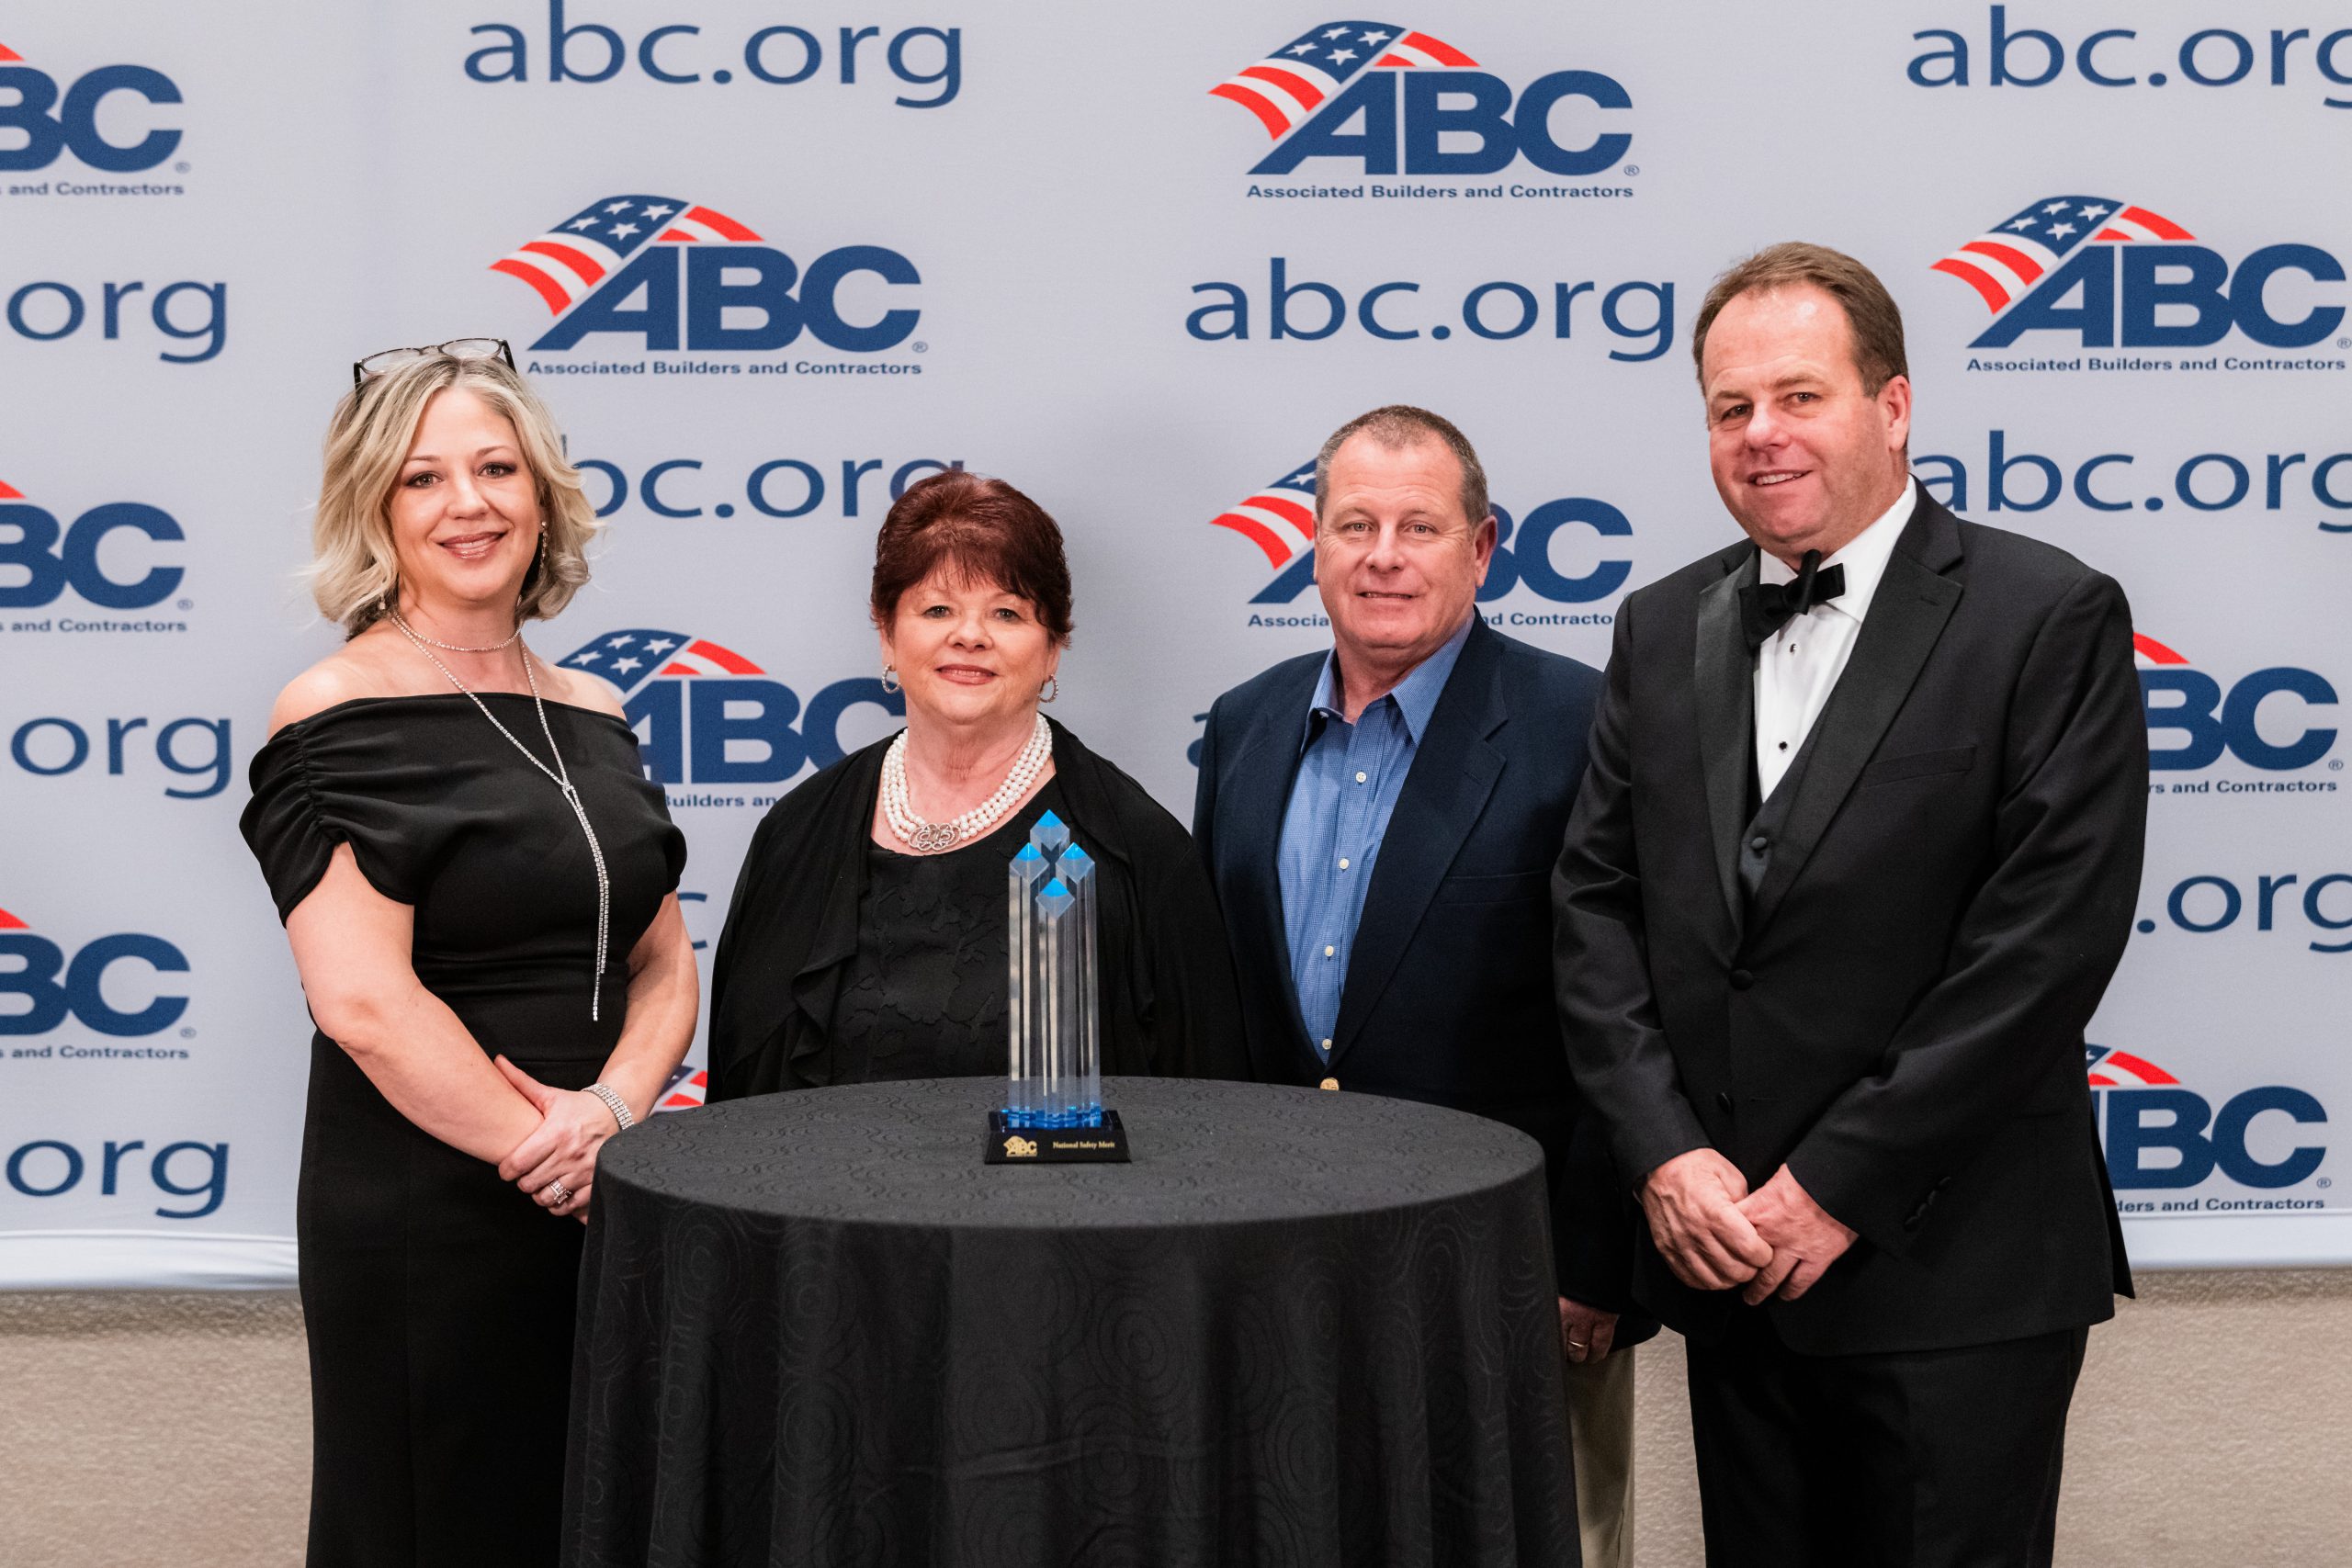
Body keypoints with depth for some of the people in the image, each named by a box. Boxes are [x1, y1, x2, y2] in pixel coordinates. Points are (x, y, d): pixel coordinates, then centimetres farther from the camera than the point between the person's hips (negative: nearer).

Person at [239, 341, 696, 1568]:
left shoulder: (590, 717, 10)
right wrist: (547, 1155, -14)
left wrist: (610, 1108, -9)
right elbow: (363, 1000, -18)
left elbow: (664, 969, 10)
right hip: (422, 1222, -6)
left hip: (604, 1205, 6)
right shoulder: (337, 717, -9)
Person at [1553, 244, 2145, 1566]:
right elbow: (1597, 901, 7)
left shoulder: (2050, 619, -6)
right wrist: (1666, 1153, -7)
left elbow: (2047, 937, -13)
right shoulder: (1664, 629, 10)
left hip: (1947, 1272, -5)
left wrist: (1840, 1185, -14)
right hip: (1725, 1255, 5)